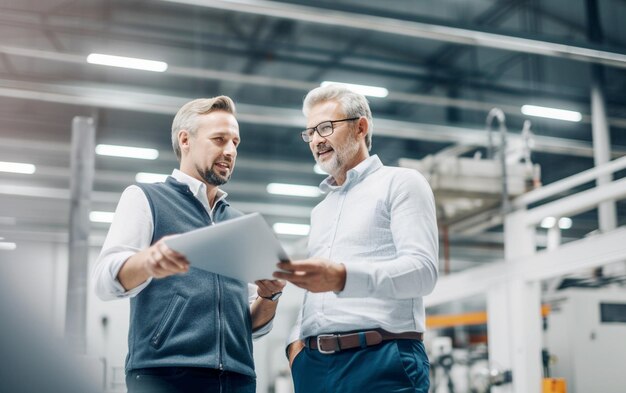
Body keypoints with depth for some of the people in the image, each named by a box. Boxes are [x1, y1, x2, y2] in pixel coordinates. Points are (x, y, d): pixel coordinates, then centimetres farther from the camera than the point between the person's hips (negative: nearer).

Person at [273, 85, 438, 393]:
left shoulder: (401, 183, 3)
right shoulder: (320, 211, 24)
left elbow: (422, 270, -12)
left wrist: (343, 277, -27)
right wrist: (296, 340, 3)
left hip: (381, 359, -6)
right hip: (313, 363, 6)